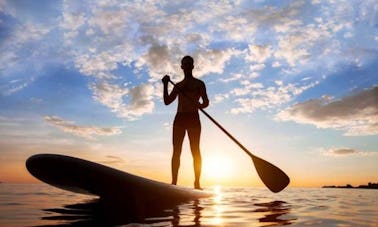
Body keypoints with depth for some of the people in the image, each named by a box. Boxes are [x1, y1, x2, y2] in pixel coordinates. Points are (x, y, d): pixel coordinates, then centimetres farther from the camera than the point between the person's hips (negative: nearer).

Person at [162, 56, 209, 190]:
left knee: (195, 150, -7)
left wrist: (200, 105, -22)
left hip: (193, 118, -3)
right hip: (179, 118, 3)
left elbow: (206, 102, 2)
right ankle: (173, 182, -4)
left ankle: (197, 183, -6)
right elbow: (167, 102, 12)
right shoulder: (178, 85, 20)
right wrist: (165, 85, 0)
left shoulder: (199, 84, 11)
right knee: (176, 151, -4)